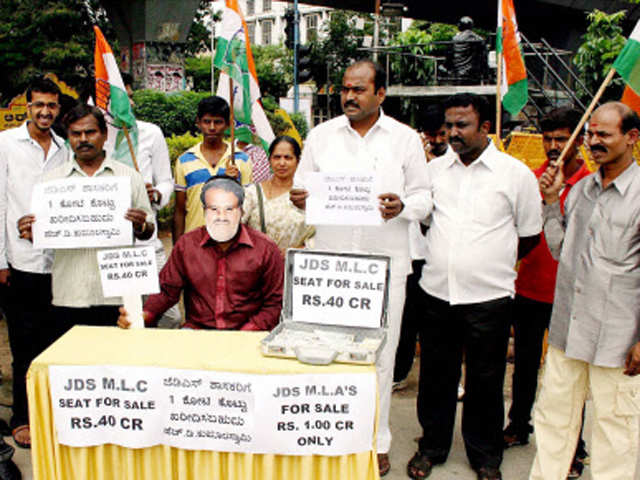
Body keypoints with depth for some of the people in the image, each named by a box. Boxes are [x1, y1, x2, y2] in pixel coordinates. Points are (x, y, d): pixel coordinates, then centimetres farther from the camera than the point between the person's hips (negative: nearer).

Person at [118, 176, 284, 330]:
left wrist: (246, 334, -14)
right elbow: (167, 290, 10)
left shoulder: (265, 249, -2)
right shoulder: (186, 245, 6)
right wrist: (145, 315, -9)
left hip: (246, 336, -1)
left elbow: (274, 303, 0)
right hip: (196, 328, 1)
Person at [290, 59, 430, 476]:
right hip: (330, 258, 1)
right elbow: (304, 188, 10)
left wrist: (403, 207, -17)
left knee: (380, 353, 5)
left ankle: (376, 440, 22)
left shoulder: (405, 139, 4)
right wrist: (300, 199, -13)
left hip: (385, 262, -1)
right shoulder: (321, 135, 8)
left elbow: (423, 197, 5)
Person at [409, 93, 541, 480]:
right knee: (436, 376, 14)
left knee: (485, 382, 10)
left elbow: (530, 234, 5)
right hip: (436, 292, 3)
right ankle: (432, 447, 32)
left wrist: (494, 262, 10)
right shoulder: (434, 169, 7)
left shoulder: (516, 173, -2)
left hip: (488, 297, -3)